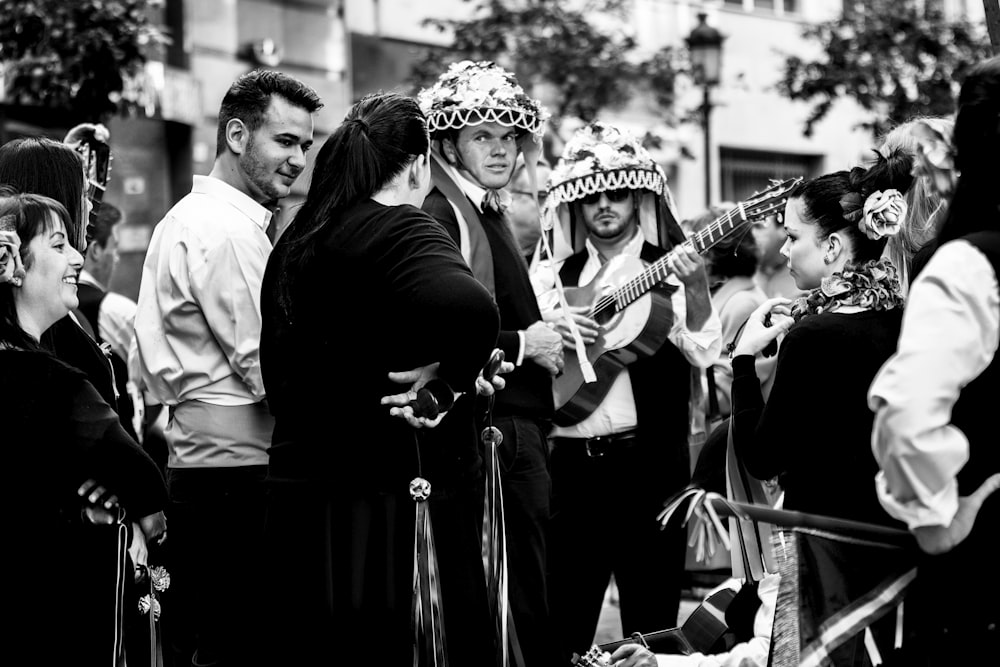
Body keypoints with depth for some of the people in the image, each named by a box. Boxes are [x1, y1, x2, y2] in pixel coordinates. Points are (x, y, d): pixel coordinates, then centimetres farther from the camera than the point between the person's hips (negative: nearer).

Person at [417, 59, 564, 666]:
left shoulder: (489, 212, 18)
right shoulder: (443, 216, -11)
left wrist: (546, 333, 10)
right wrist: (521, 344, -13)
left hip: (521, 427, 10)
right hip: (494, 431, -10)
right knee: (525, 606, -10)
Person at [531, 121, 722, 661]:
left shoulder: (670, 268, 3)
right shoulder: (556, 274, 13)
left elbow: (703, 353, -10)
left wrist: (694, 288, -26)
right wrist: (547, 328, -11)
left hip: (649, 460, -3)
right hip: (569, 462, 3)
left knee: (652, 626, 2)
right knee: (561, 626, 4)